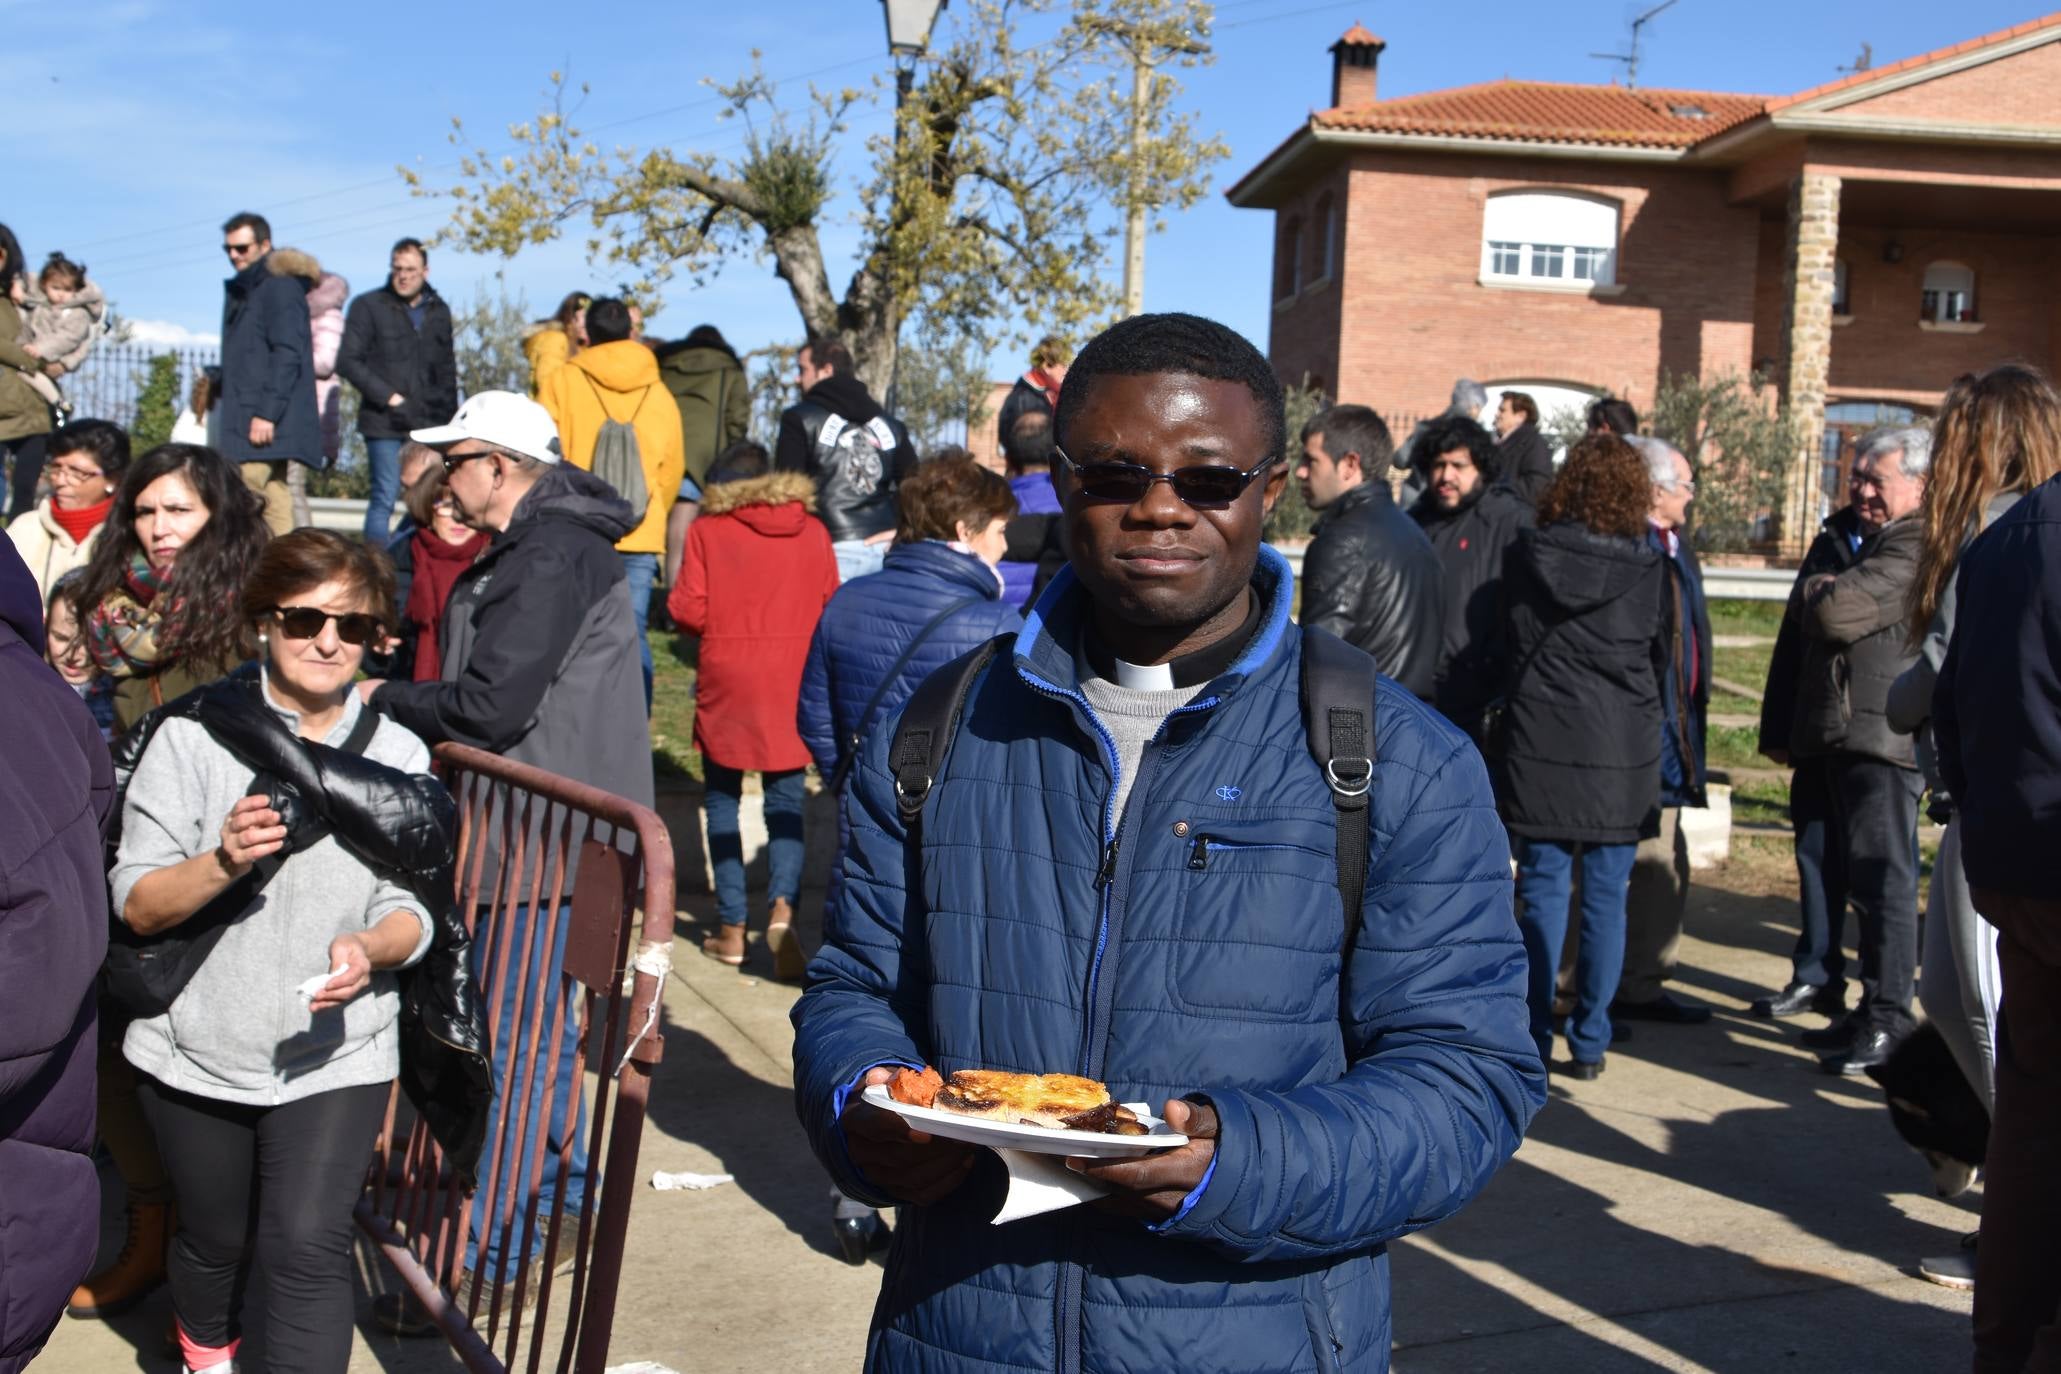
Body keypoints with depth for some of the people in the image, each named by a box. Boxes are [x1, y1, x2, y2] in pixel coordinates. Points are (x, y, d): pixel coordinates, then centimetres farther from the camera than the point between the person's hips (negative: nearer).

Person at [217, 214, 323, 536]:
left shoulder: (281, 286, -6)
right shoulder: (241, 290, 22)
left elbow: (288, 355, -16)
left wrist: (267, 413, -21)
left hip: (265, 423, -9)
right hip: (244, 419, 9)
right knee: (274, 499, 6)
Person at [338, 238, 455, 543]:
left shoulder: (439, 312, 16)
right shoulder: (368, 306, 4)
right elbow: (349, 362, -3)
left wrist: (448, 413, 10)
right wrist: (391, 398, -11)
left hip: (428, 425, 4)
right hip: (384, 424, -4)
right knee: (385, 498, -9)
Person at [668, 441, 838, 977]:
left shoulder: (708, 529, -3)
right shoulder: (813, 532, 3)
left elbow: (687, 610, -7)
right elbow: (831, 607, 4)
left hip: (728, 680, -1)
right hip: (793, 681, 1)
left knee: (723, 799, 10)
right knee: (785, 798, 6)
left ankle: (732, 928, 8)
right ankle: (782, 902, -17)